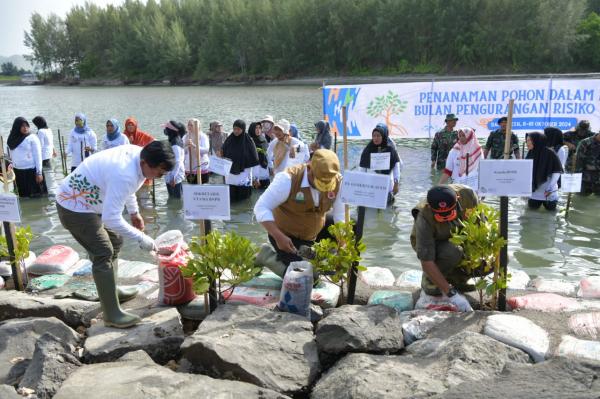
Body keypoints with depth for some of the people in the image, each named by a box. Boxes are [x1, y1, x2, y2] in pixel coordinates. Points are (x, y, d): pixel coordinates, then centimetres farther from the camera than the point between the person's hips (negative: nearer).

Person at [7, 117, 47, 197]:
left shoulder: (32, 138, -7)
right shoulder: (12, 139, 7)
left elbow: (38, 156, -9)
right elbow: (12, 156, 13)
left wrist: (39, 173, -13)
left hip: (31, 171, -5)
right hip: (18, 172, 5)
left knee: (36, 195, 0)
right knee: (24, 196, 10)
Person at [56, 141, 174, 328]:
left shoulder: (137, 152, -8)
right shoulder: (125, 175, -36)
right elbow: (111, 219, -35)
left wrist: (134, 212, 15)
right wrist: (141, 238, -28)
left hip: (87, 200, 10)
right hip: (74, 207, -10)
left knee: (115, 240, 18)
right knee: (104, 254, -13)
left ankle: (111, 290, 33)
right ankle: (112, 315, -7)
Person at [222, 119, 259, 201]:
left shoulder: (248, 140, -4)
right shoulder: (229, 140, 4)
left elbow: (253, 158, -4)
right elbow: (223, 155, 9)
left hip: (244, 172, -2)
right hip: (230, 172, 2)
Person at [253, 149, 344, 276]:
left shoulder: (338, 181, -18)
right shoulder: (288, 179, -31)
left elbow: (341, 216, -11)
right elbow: (261, 208, -28)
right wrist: (279, 237, -38)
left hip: (315, 232, 6)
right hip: (286, 235, -5)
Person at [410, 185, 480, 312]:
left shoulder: (467, 194, -28)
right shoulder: (424, 218, -37)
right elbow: (426, 262, -37)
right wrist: (451, 293, -39)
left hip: (461, 241, 4)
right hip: (430, 244, -4)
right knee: (452, 253, -38)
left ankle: (456, 277, 6)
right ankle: (429, 281, -9)